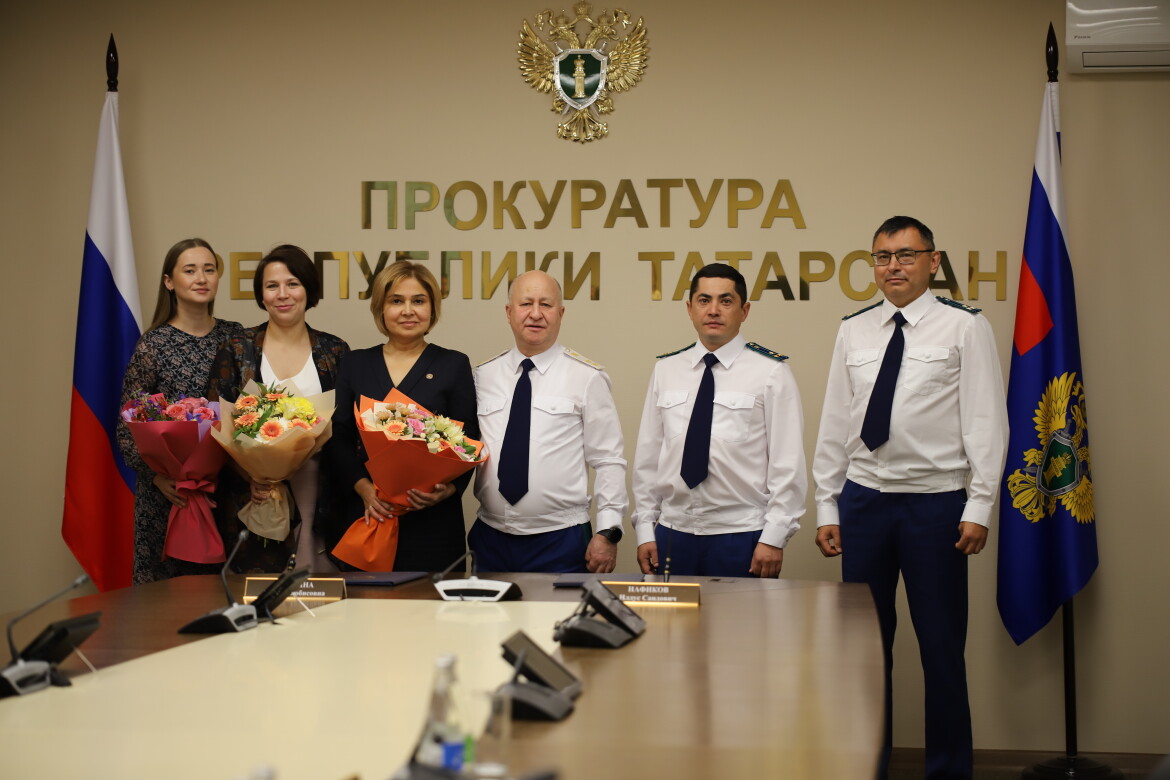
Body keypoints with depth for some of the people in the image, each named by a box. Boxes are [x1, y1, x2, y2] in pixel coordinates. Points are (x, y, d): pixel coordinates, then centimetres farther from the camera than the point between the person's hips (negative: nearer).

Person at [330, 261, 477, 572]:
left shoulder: (454, 365, 5)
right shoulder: (356, 363, 11)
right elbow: (339, 438, 7)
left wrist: (449, 488, -16)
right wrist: (362, 486, -11)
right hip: (365, 516, 2)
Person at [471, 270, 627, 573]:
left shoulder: (587, 378, -3)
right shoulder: (483, 377, 8)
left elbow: (608, 462, -5)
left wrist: (607, 532, -10)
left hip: (561, 542, -3)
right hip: (491, 538, 3)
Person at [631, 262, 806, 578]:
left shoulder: (772, 372, -3)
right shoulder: (666, 370, 8)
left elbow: (788, 462, -6)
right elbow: (647, 454, 9)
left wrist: (773, 539, -10)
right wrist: (644, 531, 6)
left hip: (743, 539, -3)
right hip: (673, 533, 3)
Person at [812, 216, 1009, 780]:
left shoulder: (965, 328, -2)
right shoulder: (853, 331, 9)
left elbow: (986, 421, -4)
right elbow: (834, 423, 10)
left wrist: (979, 507, -10)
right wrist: (826, 508, 7)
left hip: (935, 501, -3)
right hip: (863, 499, 3)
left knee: (942, 645, 3)